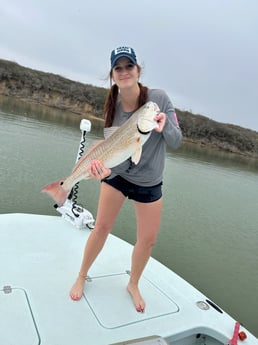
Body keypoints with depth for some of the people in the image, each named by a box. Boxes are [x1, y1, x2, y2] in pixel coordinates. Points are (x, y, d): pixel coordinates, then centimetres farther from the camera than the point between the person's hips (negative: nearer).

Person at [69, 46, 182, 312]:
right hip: (117, 175, 0)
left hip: (149, 182, 0)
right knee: (101, 227, 2)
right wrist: (104, 168, -40)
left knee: (147, 240, 5)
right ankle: (81, 276, 28)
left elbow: (176, 142, -15)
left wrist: (164, 125, -36)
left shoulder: (159, 98, -17)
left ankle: (133, 285, 33)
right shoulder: (114, 108, -13)